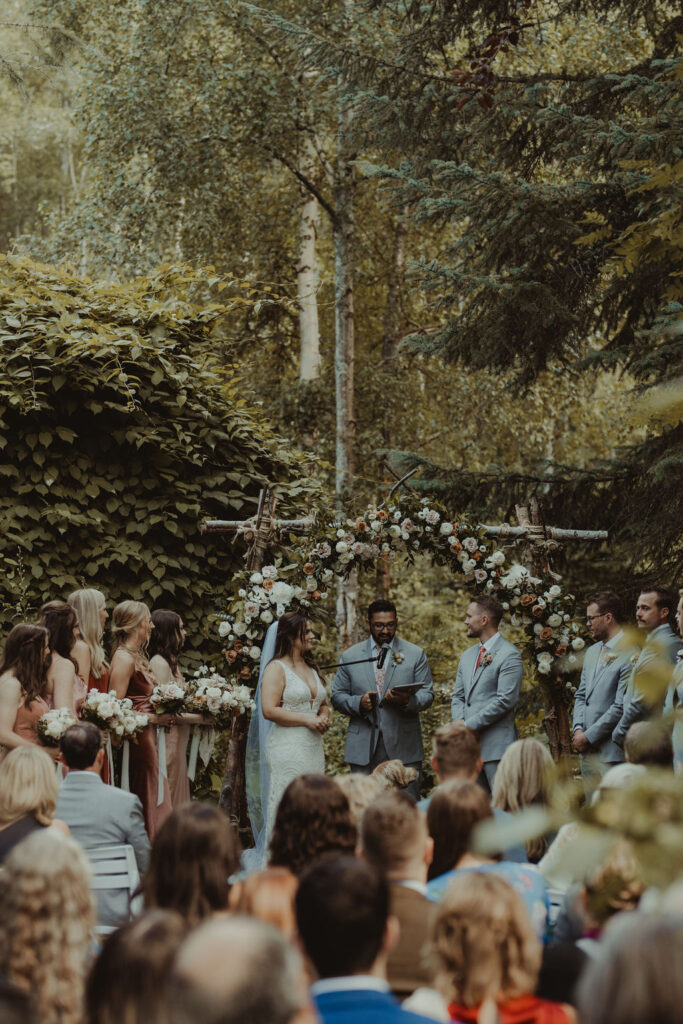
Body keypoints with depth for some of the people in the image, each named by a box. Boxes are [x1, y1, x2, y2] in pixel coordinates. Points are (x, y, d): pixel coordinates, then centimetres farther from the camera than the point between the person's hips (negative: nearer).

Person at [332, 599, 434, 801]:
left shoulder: (415, 654, 9)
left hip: (404, 747, -1)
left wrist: (407, 700, -18)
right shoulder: (350, 656, 11)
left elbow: (427, 695, 5)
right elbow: (337, 696, 10)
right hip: (363, 749, 1)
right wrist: (358, 703, -11)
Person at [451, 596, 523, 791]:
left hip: (497, 746, -8)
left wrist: (470, 725, -14)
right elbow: (458, 697, 20)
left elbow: (505, 700, -14)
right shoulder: (468, 656, 19)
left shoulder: (509, 655, -7)